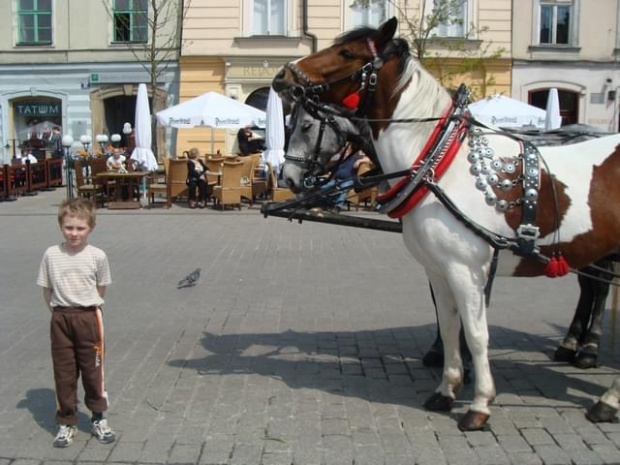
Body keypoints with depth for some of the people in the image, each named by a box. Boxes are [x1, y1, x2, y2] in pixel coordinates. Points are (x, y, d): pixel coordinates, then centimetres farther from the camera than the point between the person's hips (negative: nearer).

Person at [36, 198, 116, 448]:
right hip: (60, 318, 1)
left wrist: (88, 308, 4)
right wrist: (60, 310, 0)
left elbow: (100, 289, 5)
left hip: (89, 317, -1)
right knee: (63, 372, 8)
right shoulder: (51, 254, -3)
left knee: (93, 369, 7)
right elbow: (47, 289, 5)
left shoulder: (97, 256, -6)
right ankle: (66, 423, 21)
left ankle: (98, 418, 23)